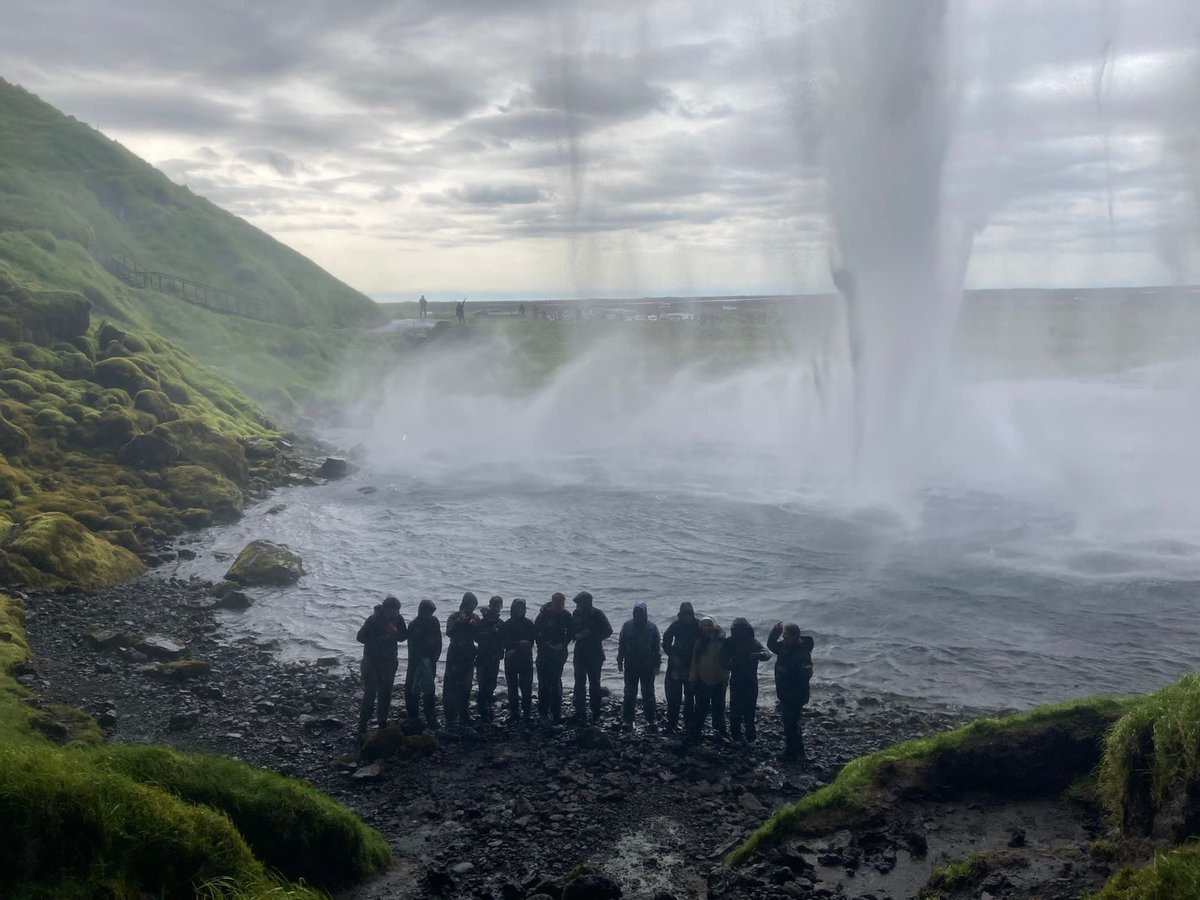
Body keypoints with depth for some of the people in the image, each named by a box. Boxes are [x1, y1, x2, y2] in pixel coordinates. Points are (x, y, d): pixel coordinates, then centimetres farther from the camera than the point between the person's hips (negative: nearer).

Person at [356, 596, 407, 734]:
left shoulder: (398, 619, -5)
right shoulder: (373, 619, -19)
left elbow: (403, 636, 3)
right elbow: (361, 637, -17)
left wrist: (395, 633, -19)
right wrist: (380, 639, -25)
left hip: (389, 661, 5)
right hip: (372, 662, -5)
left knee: (386, 693, 13)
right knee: (370, 693, -7)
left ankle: (382, 722, 28)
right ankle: (362, 725, 1)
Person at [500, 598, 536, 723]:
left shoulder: (528, 624, 4)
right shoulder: (507, 625, 4)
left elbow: (530, 643, 1)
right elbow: (502, 642, -1)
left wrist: (515, 649, -11)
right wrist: (519, 643, -11)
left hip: (525, 660, -1)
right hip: (511, 661, 1)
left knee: (526, 688, -4)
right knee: (512, 688, 2)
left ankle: (526, 713, 0)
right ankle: (514, 714, 8)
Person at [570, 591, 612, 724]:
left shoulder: (598, 615, -9)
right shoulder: (576, 614, 3)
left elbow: (608, 631, -8)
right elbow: (571, 632, 9)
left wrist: (591, 633, -15)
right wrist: (577, 636, -12)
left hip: (595, 654, -4)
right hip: (580, 654, 4)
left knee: (594, 684, 1)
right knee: (579, 684, 5)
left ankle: (596, 715, 7)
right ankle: (580, 713, 13)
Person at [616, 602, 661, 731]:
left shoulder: (652, 627, -1)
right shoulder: (627, 626, 1)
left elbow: (657, 647, 2)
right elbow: (621, 645, 6)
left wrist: (657, 663, 0)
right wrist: (620, 661, 4)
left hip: (648, 666, -1)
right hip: (631, 666, 1)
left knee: (648, 694, 5)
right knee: (629, 694, 3)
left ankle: (651, 720, 11)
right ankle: (627, 720, 8)